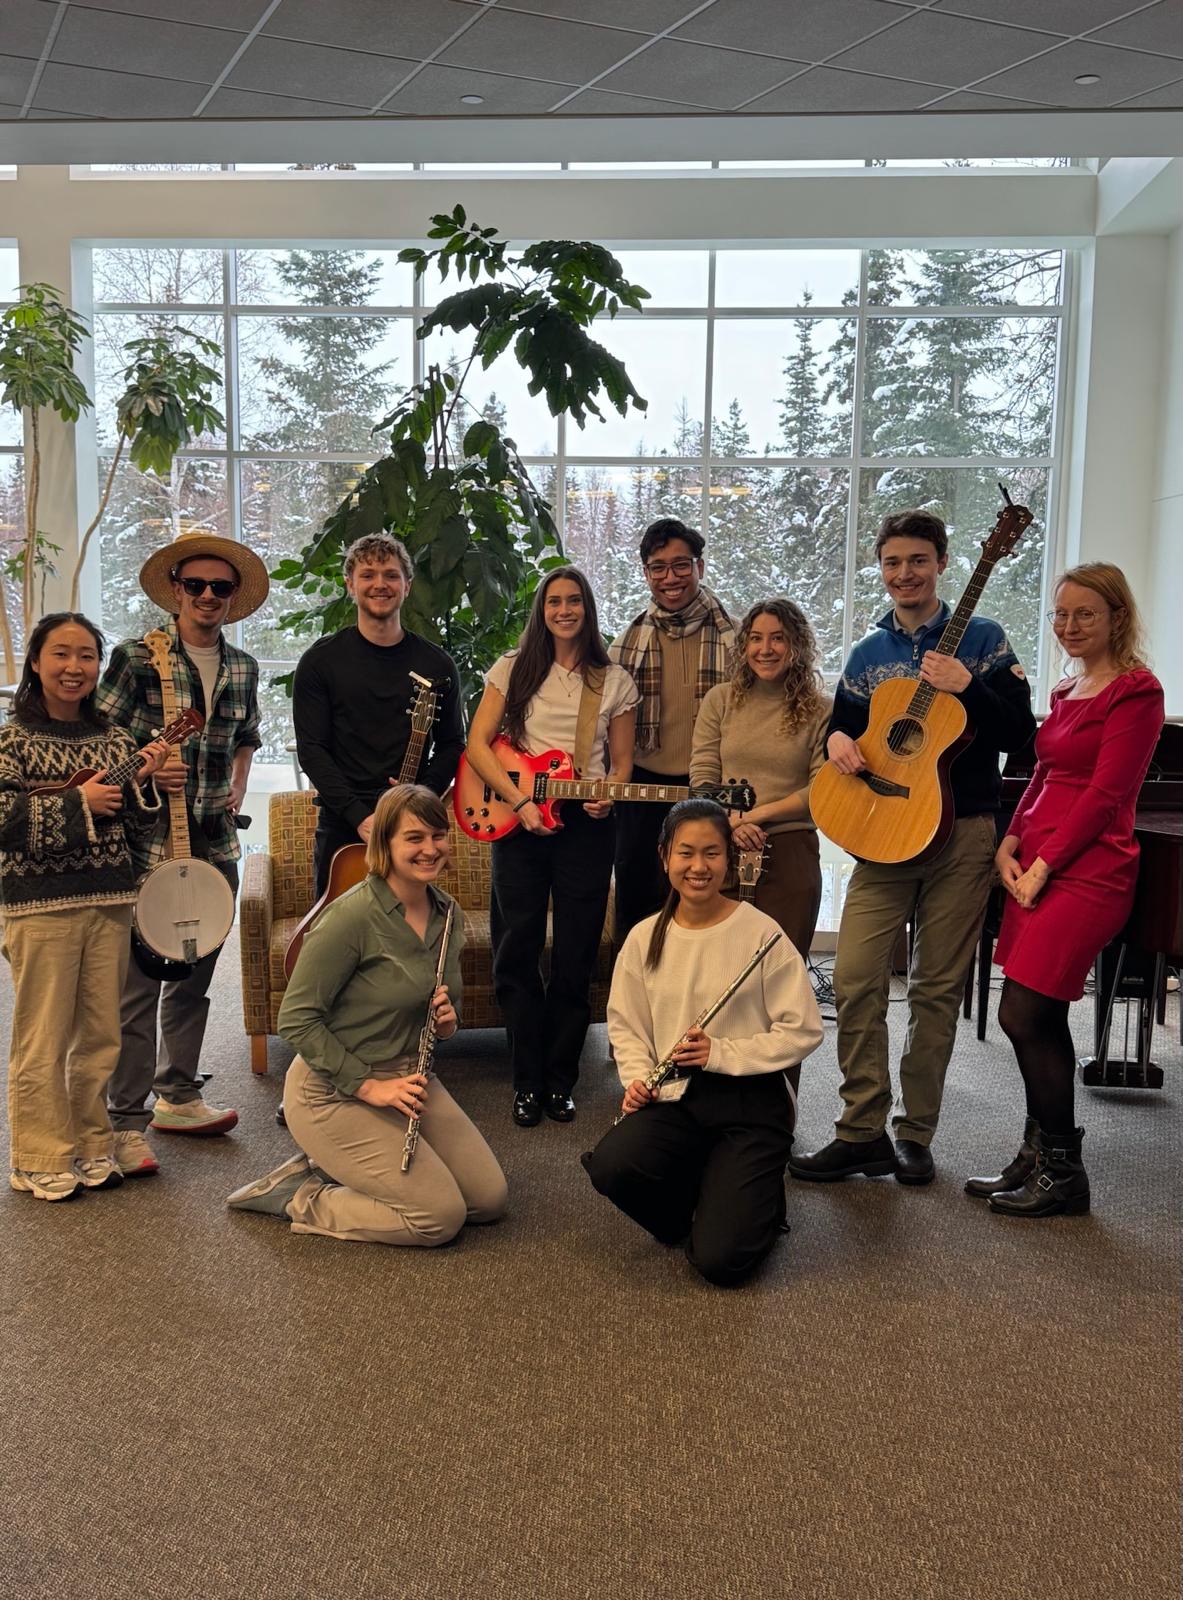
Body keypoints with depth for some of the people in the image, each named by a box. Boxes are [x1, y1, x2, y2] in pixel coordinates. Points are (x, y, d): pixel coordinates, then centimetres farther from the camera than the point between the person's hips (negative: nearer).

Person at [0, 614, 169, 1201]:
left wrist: (141, 780, -6)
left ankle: (91, 1146, 25)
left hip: (109, 899, 5)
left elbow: (135, 819, 14)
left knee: (100, 1035, 12)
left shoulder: (113, 738, 9)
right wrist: (78, 802, -17)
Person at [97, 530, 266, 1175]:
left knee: (194, 978, 14)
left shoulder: (243, 668, 11)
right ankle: (126, 1121, 3)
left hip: (215, 844, 6)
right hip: (148, 842, -5)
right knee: (138, 985, -5)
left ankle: (177, 1096, 28)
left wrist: (235, 792, 12)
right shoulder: (135, 657, -6)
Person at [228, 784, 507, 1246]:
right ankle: (300, 1198, 4)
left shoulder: (448, 914, 1)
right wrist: (369, 1087, -21)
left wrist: (447, 1022, -8)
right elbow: (296, 1020, -19)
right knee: (442, 1217, -13)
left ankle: (336, 1169, 16)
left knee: (489, 1199, 5)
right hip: (333, 1092, -8)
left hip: (409, 1079, 8)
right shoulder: (353, 916, -22)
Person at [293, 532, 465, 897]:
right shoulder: (321, 661, 0)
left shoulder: (437, 665, 6)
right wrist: (358, 815, -14)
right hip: (342, 826, -1)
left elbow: (451, 744, 10)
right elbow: (311, 749, -4)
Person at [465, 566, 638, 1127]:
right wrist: (519, 801, -13)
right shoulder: (514, 668, 5)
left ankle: (560, 1080, 16)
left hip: (586, 824, 1)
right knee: (517, 954, 0)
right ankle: (527, 1082, 12)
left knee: (575, 958, 3)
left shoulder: (615, 681, 8)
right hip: (517, 820, 0)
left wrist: (609, 797, -11)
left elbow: (622, 760, 11)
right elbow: (477, 744, -1)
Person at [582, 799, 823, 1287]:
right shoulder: (645, 937, 2)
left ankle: (760, 1195, 21)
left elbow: (803, 1031, -7)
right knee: (610, 1167, -28)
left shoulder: (760, 933, -8)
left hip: (751, 1099, -3)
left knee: (720, 1260, -16)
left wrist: (722, 1053, -14)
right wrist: (638, 1078, -8)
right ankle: (697, 1196, 7)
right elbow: (625, 1024, 11)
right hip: (674, 1097, 4)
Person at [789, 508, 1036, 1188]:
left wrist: (967, 687, -18)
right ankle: (863, 1131, 4)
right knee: (855, 979, -6)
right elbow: (844, 724, 20)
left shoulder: (982, 639, 2)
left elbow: (1020, 733, -4)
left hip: (962, 832, -3)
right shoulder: (869, 653, 13)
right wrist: (837, 739, -3)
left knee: (938, 986, 3)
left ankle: (915, 1133, 15)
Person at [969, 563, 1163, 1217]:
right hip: (1036, 865, 8)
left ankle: (1062, 1173, 6)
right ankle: (1038, 1159, 21)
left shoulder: (1135, 690, -9)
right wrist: (1012, 842, 3)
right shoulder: (1067, 690, 17)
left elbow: (1106, 794, -15)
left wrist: (1043, 864, -15)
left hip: (1086, 870, -8)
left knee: (1024, 1015, -9)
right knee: (1040, 1020, 10)